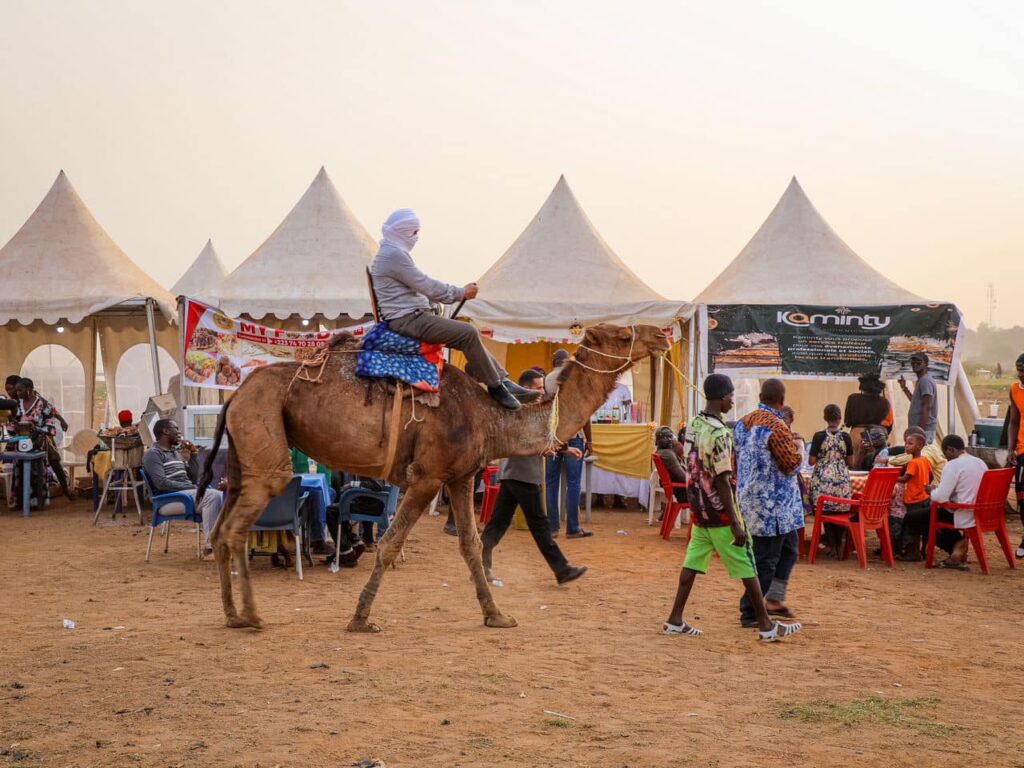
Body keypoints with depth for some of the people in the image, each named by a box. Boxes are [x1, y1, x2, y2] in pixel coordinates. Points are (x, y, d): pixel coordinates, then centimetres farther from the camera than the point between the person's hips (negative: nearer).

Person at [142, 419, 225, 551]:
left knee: (221, 495, -13)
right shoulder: (153, 454, -2)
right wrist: (190, 487, -17)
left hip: (188, 492, 8)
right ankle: (211, 546, -34)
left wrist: (194, 455, 11)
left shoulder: (176, 452, 24)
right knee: (212, 495, -30)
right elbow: (161, 483, -16)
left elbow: (193, 478, 21)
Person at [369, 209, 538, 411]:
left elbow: (422, 287, 22)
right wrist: (461, 293, -5)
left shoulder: (392, 253, 19)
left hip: (411, 317, 11)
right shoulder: (394, 254, -15)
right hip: (407, 320, -11)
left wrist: (458, 293, 13)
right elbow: (427, 286, -16)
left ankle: (503, 381, 6)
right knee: (468, 333, -17)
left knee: (468, 335, 8)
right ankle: (495, 386, -8)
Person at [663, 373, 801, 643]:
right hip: (720, 512, -8)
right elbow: (722, 481, -23)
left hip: (699, 510, 8)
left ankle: (676, 619, 12)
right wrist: (735, 524, -21)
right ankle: (767, 625, 7)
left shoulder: (693, 425, 5)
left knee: (693, 561, 12)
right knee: (747, 566, 1)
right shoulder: (719, 433, -21)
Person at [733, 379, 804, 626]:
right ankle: (750, 613, 5)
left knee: (788, 547, 20)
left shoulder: (742, 423, 7)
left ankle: (774, 599, 18)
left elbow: (735, 462, 14)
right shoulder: (777, 427, -20)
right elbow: (792, 464, -18)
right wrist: (798, 454, 3)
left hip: (749, 500, 9)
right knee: (765, 559, -1)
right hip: (773, 504, -9)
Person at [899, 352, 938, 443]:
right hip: (920, 428, 10)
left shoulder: (925, 381, -12)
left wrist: (920, 431, -24)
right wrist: (904, 388, 24)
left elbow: (926, 407, -19)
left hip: (924, 429, -10)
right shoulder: (921, 380, 19)